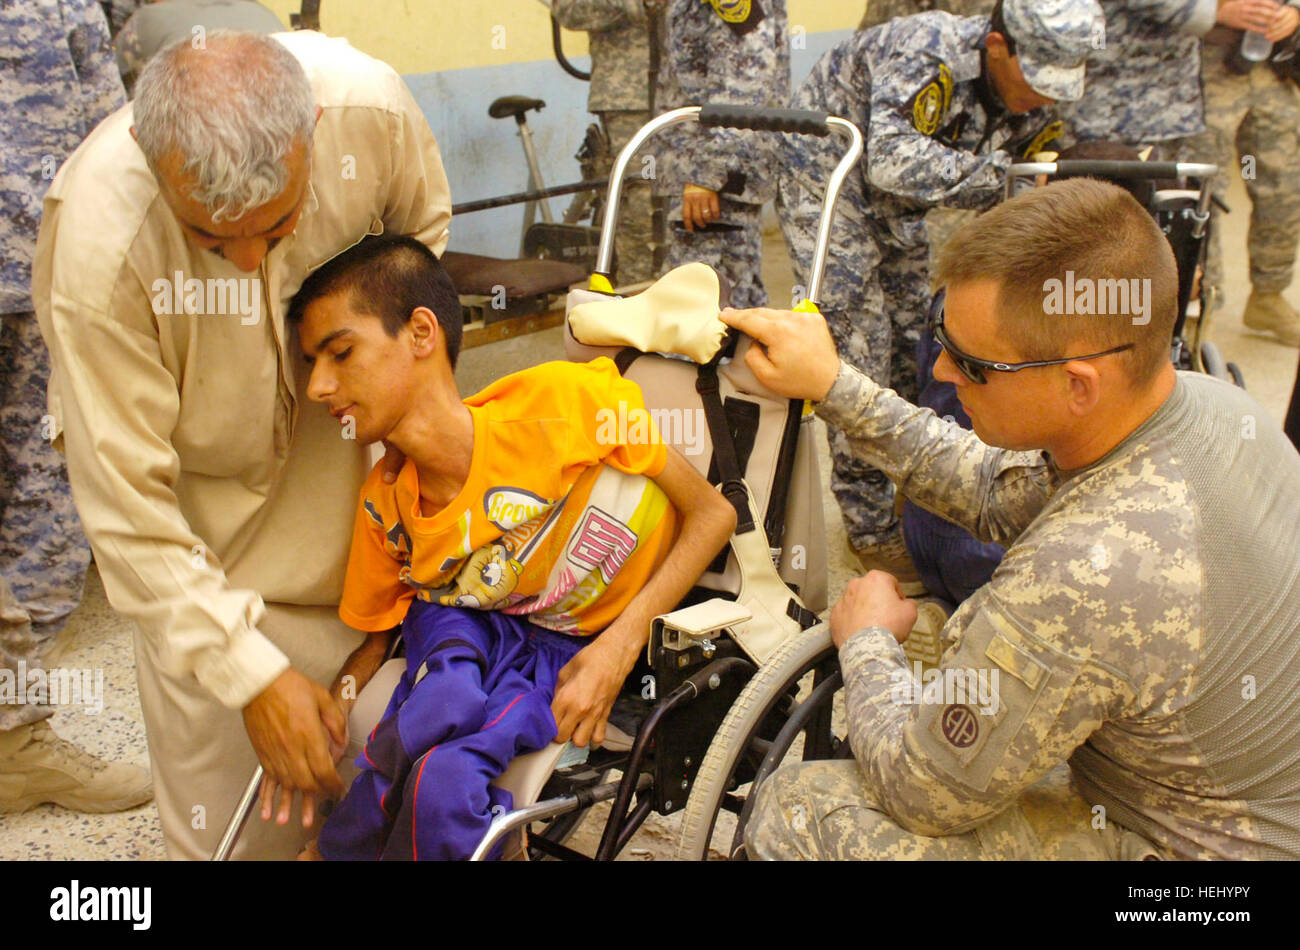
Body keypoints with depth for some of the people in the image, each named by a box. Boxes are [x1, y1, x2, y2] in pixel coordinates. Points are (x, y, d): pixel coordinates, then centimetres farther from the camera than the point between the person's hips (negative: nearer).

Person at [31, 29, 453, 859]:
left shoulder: (371, 104, -26)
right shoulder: (99, 247, -35)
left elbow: (424, 229, 1)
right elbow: (126, 501, -27)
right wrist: (249, 673, -26)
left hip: (340, 440, 4)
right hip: (202, 490, -3)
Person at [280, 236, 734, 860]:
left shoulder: (564, 401, -24)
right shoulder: (385, 510, -10)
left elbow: (712, 513, -13)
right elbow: (373, 639, 8)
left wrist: (620, 646, -21)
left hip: (589, 649, -3)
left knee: (443, 782, -30)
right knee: (448, 697, -34)